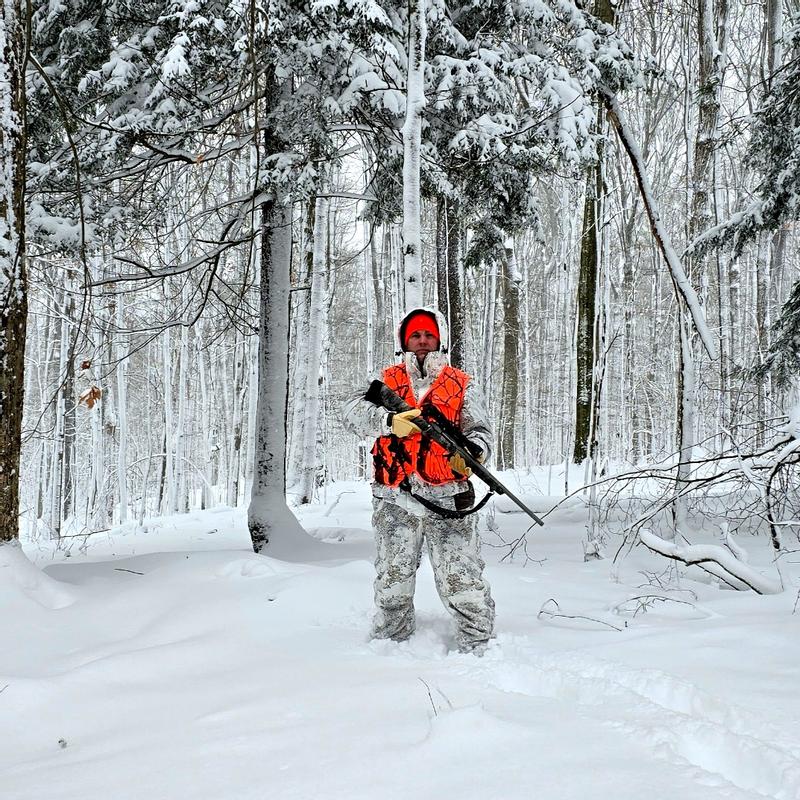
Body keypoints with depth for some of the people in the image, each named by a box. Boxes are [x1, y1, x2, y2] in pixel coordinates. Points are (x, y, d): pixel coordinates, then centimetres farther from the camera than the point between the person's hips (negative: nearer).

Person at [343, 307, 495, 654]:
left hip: (448, 498, -2)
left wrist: (472, 451, -23)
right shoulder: (387, 381, 13)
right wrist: (390, 420, -24)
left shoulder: (462, 385, 12)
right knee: (392, 582, 12)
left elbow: (479, 430, 2)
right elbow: (354, 411, -4)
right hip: (395, 499, 2)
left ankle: (478, 646, 2)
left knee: (462, 580, -10)